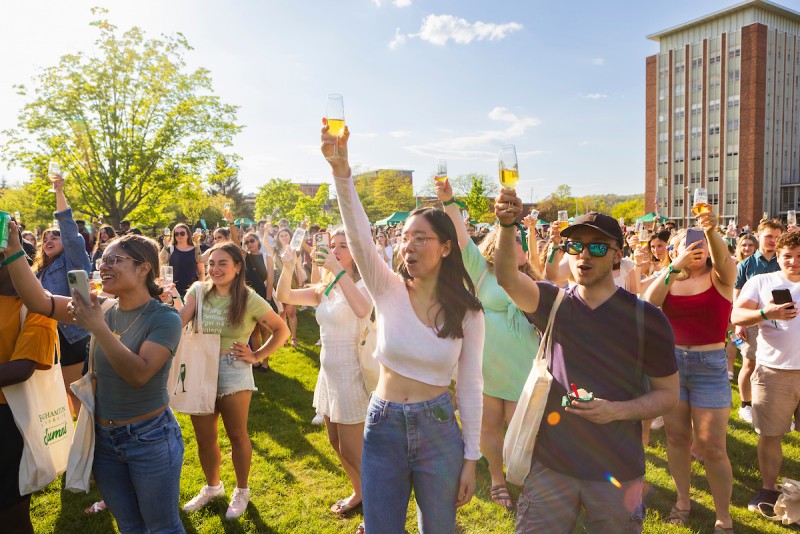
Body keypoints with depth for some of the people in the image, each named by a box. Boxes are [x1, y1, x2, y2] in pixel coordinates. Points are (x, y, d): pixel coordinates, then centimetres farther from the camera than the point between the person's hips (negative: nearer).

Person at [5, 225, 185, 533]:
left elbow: (138, 374, -27)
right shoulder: (103, 311, 0)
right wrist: (13, 250, -19)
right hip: (104, 438, 6)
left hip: (151, 438, -5)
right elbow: (37, 301, -9)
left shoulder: (165, 318, -16)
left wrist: (97, 327, -29)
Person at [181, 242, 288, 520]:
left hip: (233, 372, -3)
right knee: (204, 437, 14)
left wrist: (257, 356, -6)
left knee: (236, 434, 11)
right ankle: (212, 486, 39)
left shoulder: (249, 299, -9)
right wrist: (193, 295, -19)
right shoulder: (199, 291, 0)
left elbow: (282, 330, -3)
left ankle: (242, 491, 32)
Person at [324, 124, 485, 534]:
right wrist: (341, 170, -38)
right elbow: (358, 233, -24)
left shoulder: (467, 311, -7)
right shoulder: (388, 290, -7)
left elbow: (470, 386, -2)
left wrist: (471, 459, 0)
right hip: (383, 427, 1)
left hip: (438, 431, 0)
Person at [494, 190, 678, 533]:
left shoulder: (645, 318, -6)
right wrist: (507, 226, -39)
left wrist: (616, 410, -19)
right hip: (550, 464, 1)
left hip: (616, 470, -1)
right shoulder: (554, 304, -1)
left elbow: (668, 393, 0)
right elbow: (507, 278, -21)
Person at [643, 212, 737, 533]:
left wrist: (711, 230, -46)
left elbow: (721, 255, -26)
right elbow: (649, 302, -15)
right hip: (671, 361, 3)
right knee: (676, 437, 13)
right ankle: (683, 500, 32)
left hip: (710, 365, -3)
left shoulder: (720, 276, -3)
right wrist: (675, 266, -25)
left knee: (711, 447, 1)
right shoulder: (669, 277, 4)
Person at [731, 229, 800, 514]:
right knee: (770, 434, 6)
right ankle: (768, 489, 20)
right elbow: (736, 316, -9)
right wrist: (765, 313, -27)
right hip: (773, 371, -2)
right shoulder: (761, 282, 3)